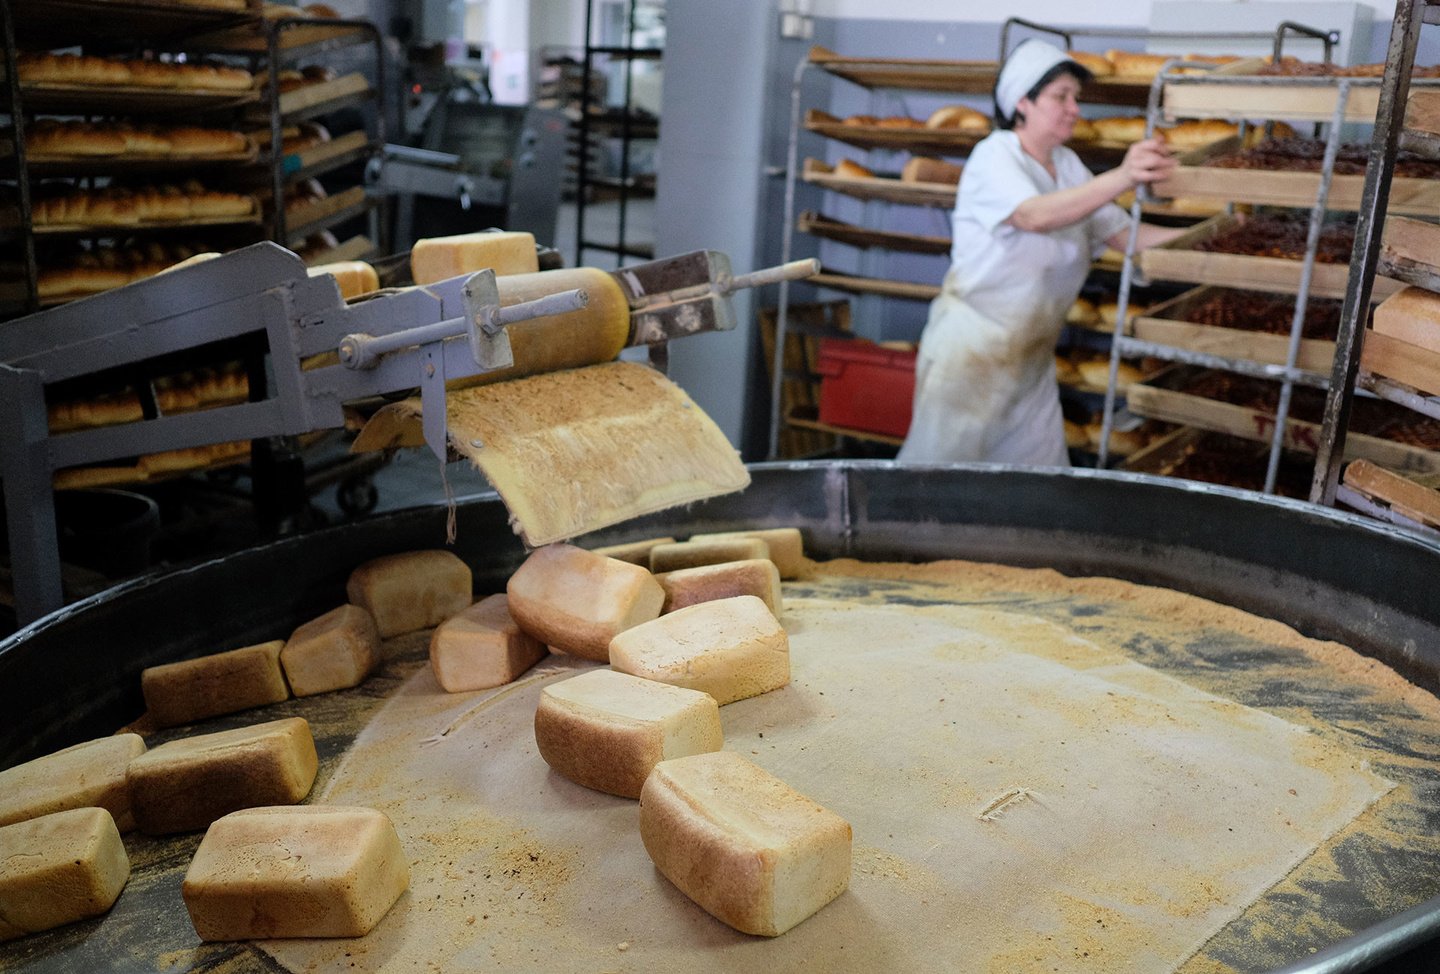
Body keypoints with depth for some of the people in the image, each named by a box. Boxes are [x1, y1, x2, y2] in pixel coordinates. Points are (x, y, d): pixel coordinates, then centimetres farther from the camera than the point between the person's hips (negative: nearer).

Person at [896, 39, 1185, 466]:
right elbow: (1035, 215, -33)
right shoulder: (994, 155, -13)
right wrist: (1122, 177, -43)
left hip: (1032, 355, 7)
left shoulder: (1067, 164, 9)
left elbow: (1124, 234, 5)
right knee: (942, 466, 0)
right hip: (973, 346, -7)